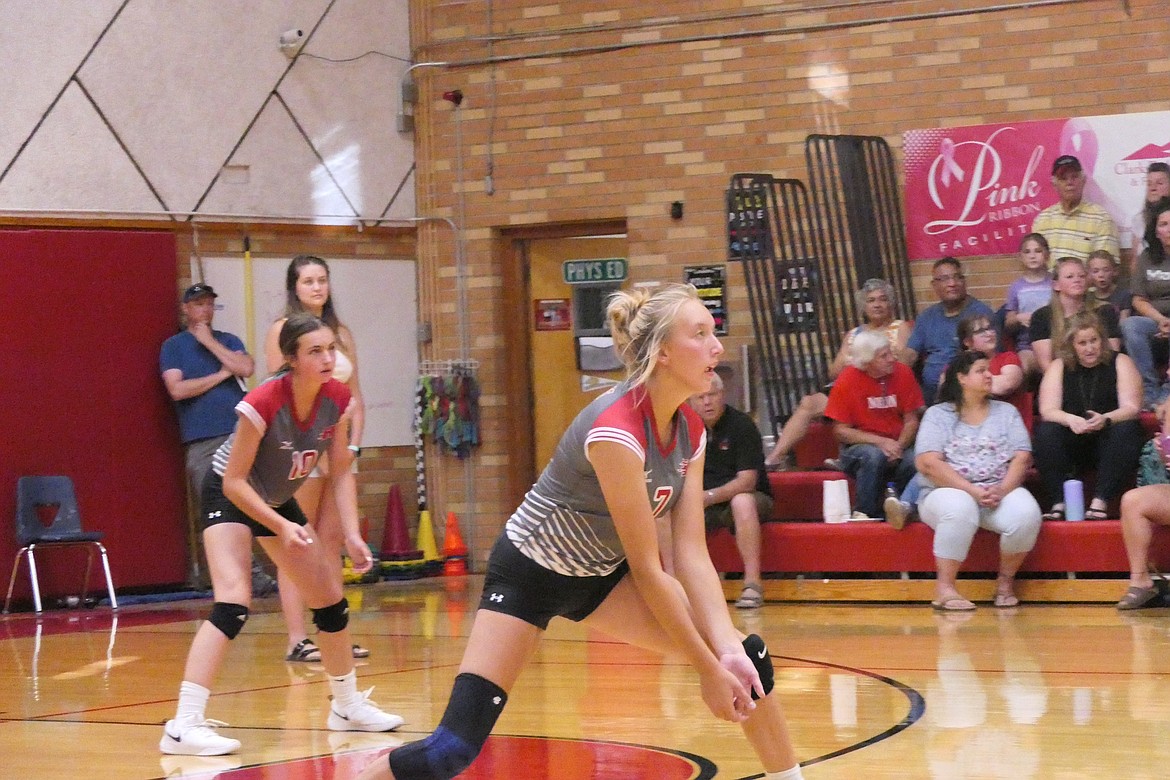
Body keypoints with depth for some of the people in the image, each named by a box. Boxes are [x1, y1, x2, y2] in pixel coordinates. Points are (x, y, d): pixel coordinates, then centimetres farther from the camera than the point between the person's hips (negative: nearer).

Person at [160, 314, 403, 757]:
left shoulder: (337, 400, -15)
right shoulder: (262, 404, -32)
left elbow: (342, 472, -4)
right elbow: (234, 481, -25)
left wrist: (351, 535, -14)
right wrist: (281, 528, -30)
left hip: (278, 501, 7)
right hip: (230, 497, -7)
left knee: (331, 599, 9)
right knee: (233, 603, -25)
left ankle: (347, 707, 30)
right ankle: (183, 727, -29)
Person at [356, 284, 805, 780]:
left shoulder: (690, 430, -6)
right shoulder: (617, 430, -30)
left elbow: (692, 555, -9)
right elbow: (646, 569, -26)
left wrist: (727, 651, -23)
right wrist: (707, 669, -21)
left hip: (601, 574, 8)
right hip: (530, 571, -8)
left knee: (746, 657, -3)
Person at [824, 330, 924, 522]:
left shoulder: (902, 373, -2)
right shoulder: (847, 381, -9)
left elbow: (911, 421, 2)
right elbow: (841, 431, -7)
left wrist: (899, 446, -17)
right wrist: (880, 442, -19)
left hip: (897, 444, 2)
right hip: (859, 447, -2)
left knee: (914, 462, -31)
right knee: (874, 456, -36)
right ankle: (867, 518, -23)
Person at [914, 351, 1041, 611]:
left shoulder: (1006, 412, 17)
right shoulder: (938, 414, 6)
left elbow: (1022, 457, 6)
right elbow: (927, 463, -8)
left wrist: (1002, 489, -15)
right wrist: (972, 491, -18)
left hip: (1002, 491, 3)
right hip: (950, 491, -3)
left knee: (1026, 513, -30)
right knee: (960, 508, -39)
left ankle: (1006, 579, -7)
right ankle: (944, 587, -29)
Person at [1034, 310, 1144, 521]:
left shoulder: (1120, 362, 2)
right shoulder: (1059, 367, 5)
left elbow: (1131, 408, -9)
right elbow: (1047, 411, -5)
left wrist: (1105, 420, -30)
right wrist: (1070, 420, -28)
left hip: (1111, 445, -1)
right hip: (1072, 445, 1)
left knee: (1127, 430, -31)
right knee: (1046, 432, -27)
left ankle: (1100, 501, -36)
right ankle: (1058, 503, -32)